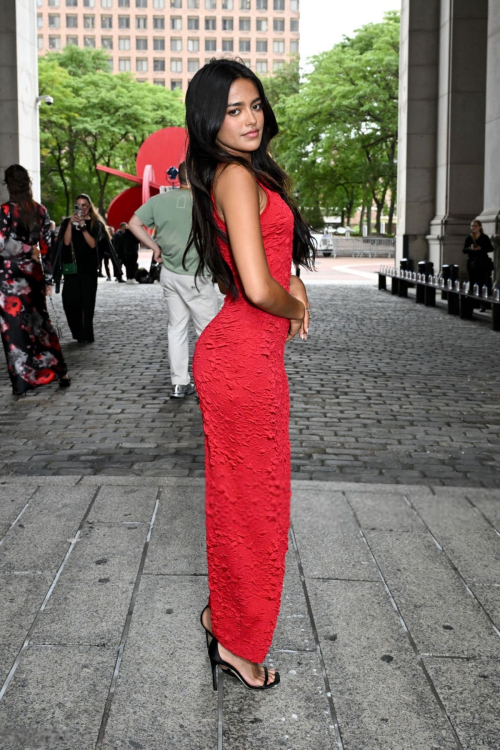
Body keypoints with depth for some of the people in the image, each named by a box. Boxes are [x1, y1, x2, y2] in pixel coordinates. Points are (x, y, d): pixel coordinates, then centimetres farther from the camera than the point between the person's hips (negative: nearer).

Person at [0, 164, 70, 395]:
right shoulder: (40, 210, 3)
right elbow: (47, 247, 5)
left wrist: (28, 250, -2)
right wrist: (47, 276, 10)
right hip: (33, 273, 5)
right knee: (40, 322, 16)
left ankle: (22, 381, 5)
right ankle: (60, 373, 18)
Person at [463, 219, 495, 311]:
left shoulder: (484, 237, -5)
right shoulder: (469, 238, 3)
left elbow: (491, 248, -1)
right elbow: (464, 250, 2)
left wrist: (481, 248, -18)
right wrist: (470, 249, -19)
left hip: (483, 264, -3)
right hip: (471, 263, 3)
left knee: (482, 284, -8)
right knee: (472, 283, 7)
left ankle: (483, 305, -8)